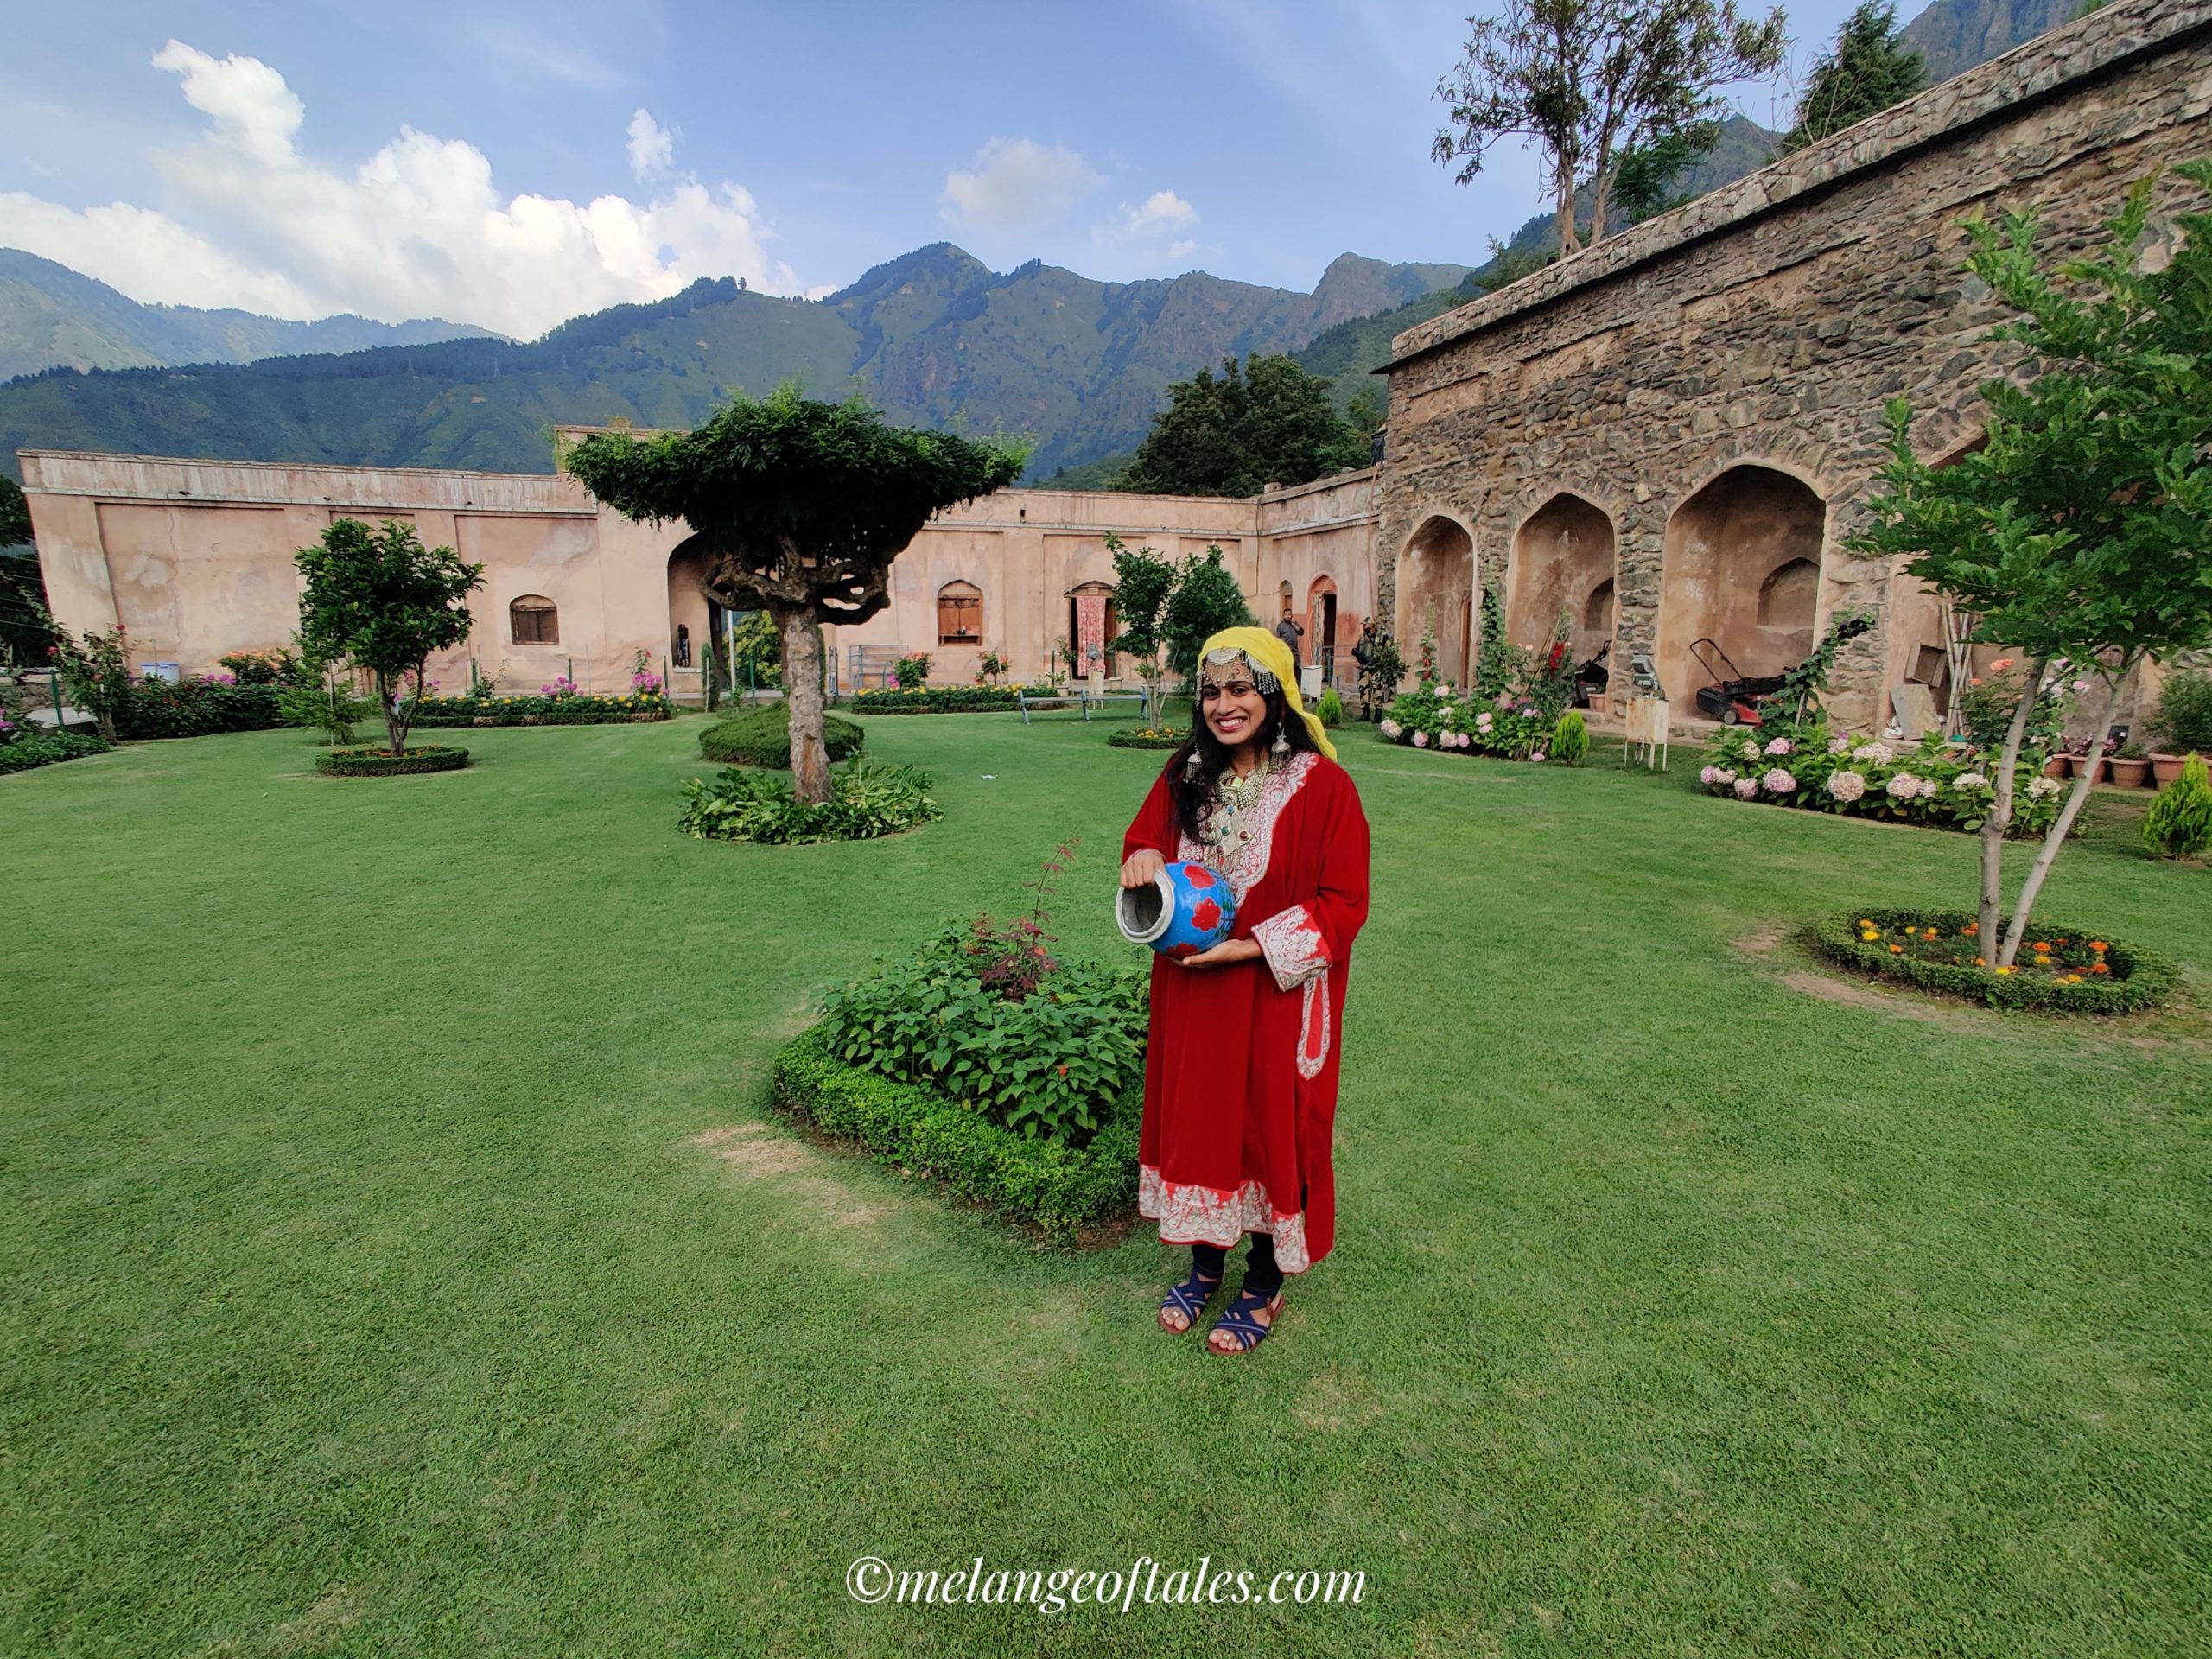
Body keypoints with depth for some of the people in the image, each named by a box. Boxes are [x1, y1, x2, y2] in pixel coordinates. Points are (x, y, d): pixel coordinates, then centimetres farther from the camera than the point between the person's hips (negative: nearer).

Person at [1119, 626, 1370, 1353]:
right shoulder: (1185, 774, 2)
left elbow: (1343, 902, -13)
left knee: (1271, 1126, 9)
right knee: (1198, 1116, 16)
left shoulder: (1322, 786, -14)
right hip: (1193, 993, 5)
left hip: (1277, 999, -4)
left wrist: (1253, 947, -21)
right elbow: (1143, 836, 13)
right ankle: (1207, 1263, 39)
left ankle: (1264, 1286, 33)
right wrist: (1142, 859, -12)